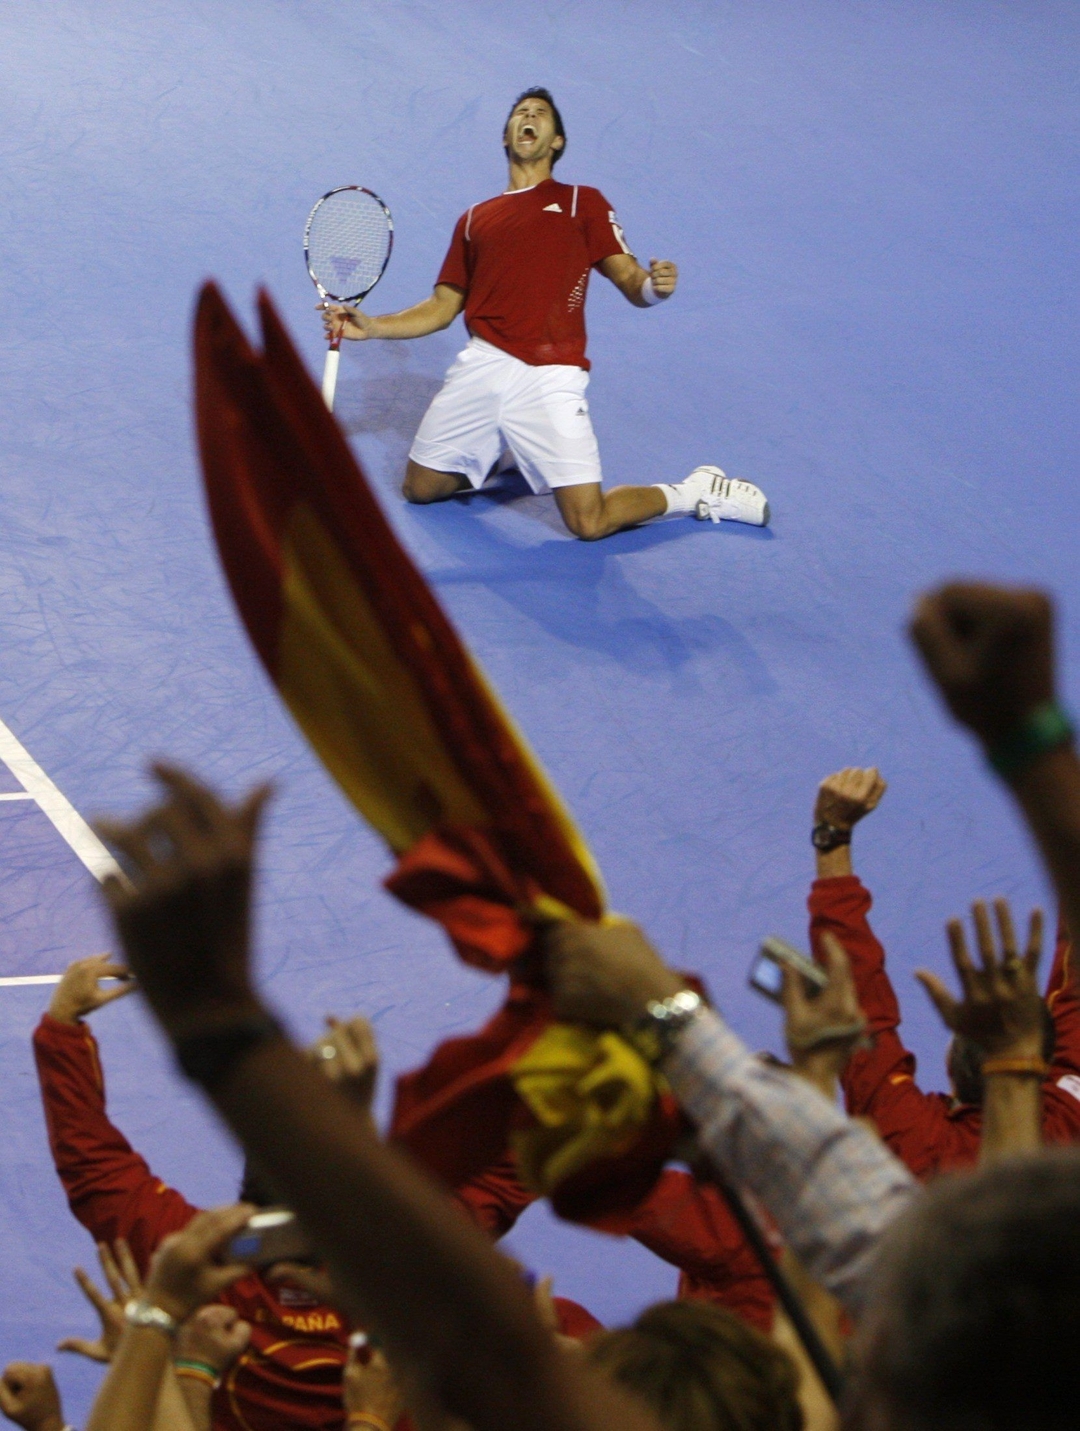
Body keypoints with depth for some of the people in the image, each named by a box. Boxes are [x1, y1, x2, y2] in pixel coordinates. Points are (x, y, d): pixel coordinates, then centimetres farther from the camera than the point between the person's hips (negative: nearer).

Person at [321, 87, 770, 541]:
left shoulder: (582, 201, 11)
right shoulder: (475, 219, 22)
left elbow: (630, 280, 3)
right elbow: (442, 307, 20)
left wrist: (655, 287, -21)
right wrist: (370, 326, 6)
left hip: (548, 379, -4)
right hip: (480, 366, 4)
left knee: (588, 522, -13)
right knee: (421, 488, 10)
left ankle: (695, 493, 13)